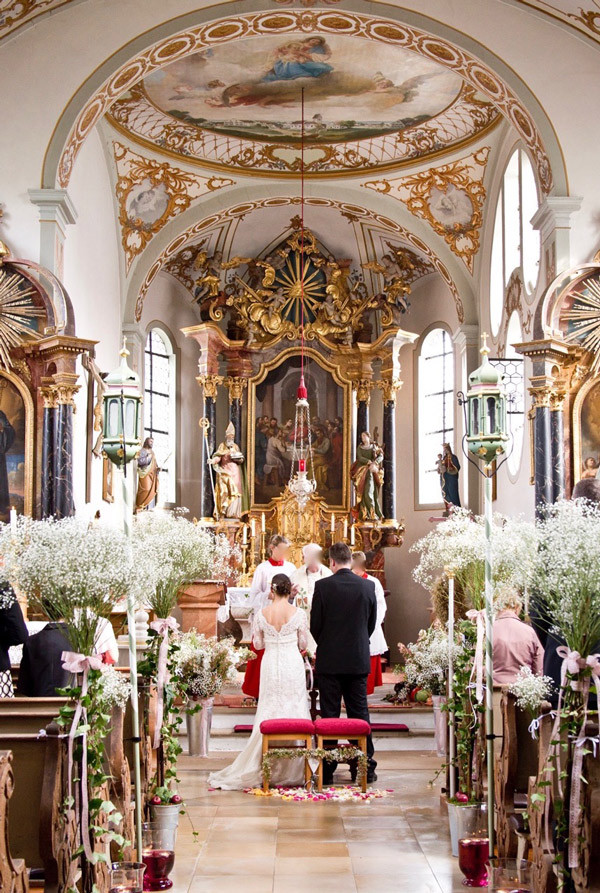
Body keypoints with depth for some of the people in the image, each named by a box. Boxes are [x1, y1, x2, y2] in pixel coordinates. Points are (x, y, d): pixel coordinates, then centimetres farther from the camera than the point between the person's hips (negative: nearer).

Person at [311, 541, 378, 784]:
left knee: (329, 715, 4)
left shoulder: (323, 586, -10)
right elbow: (372, 623, 7)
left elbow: (315, 624, -5)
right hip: (359, 661, 3)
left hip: (329, 661, -2)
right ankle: (366, 768, 11)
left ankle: (327, 768, 7)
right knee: (359, 713, 9)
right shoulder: (368, 586, -1)